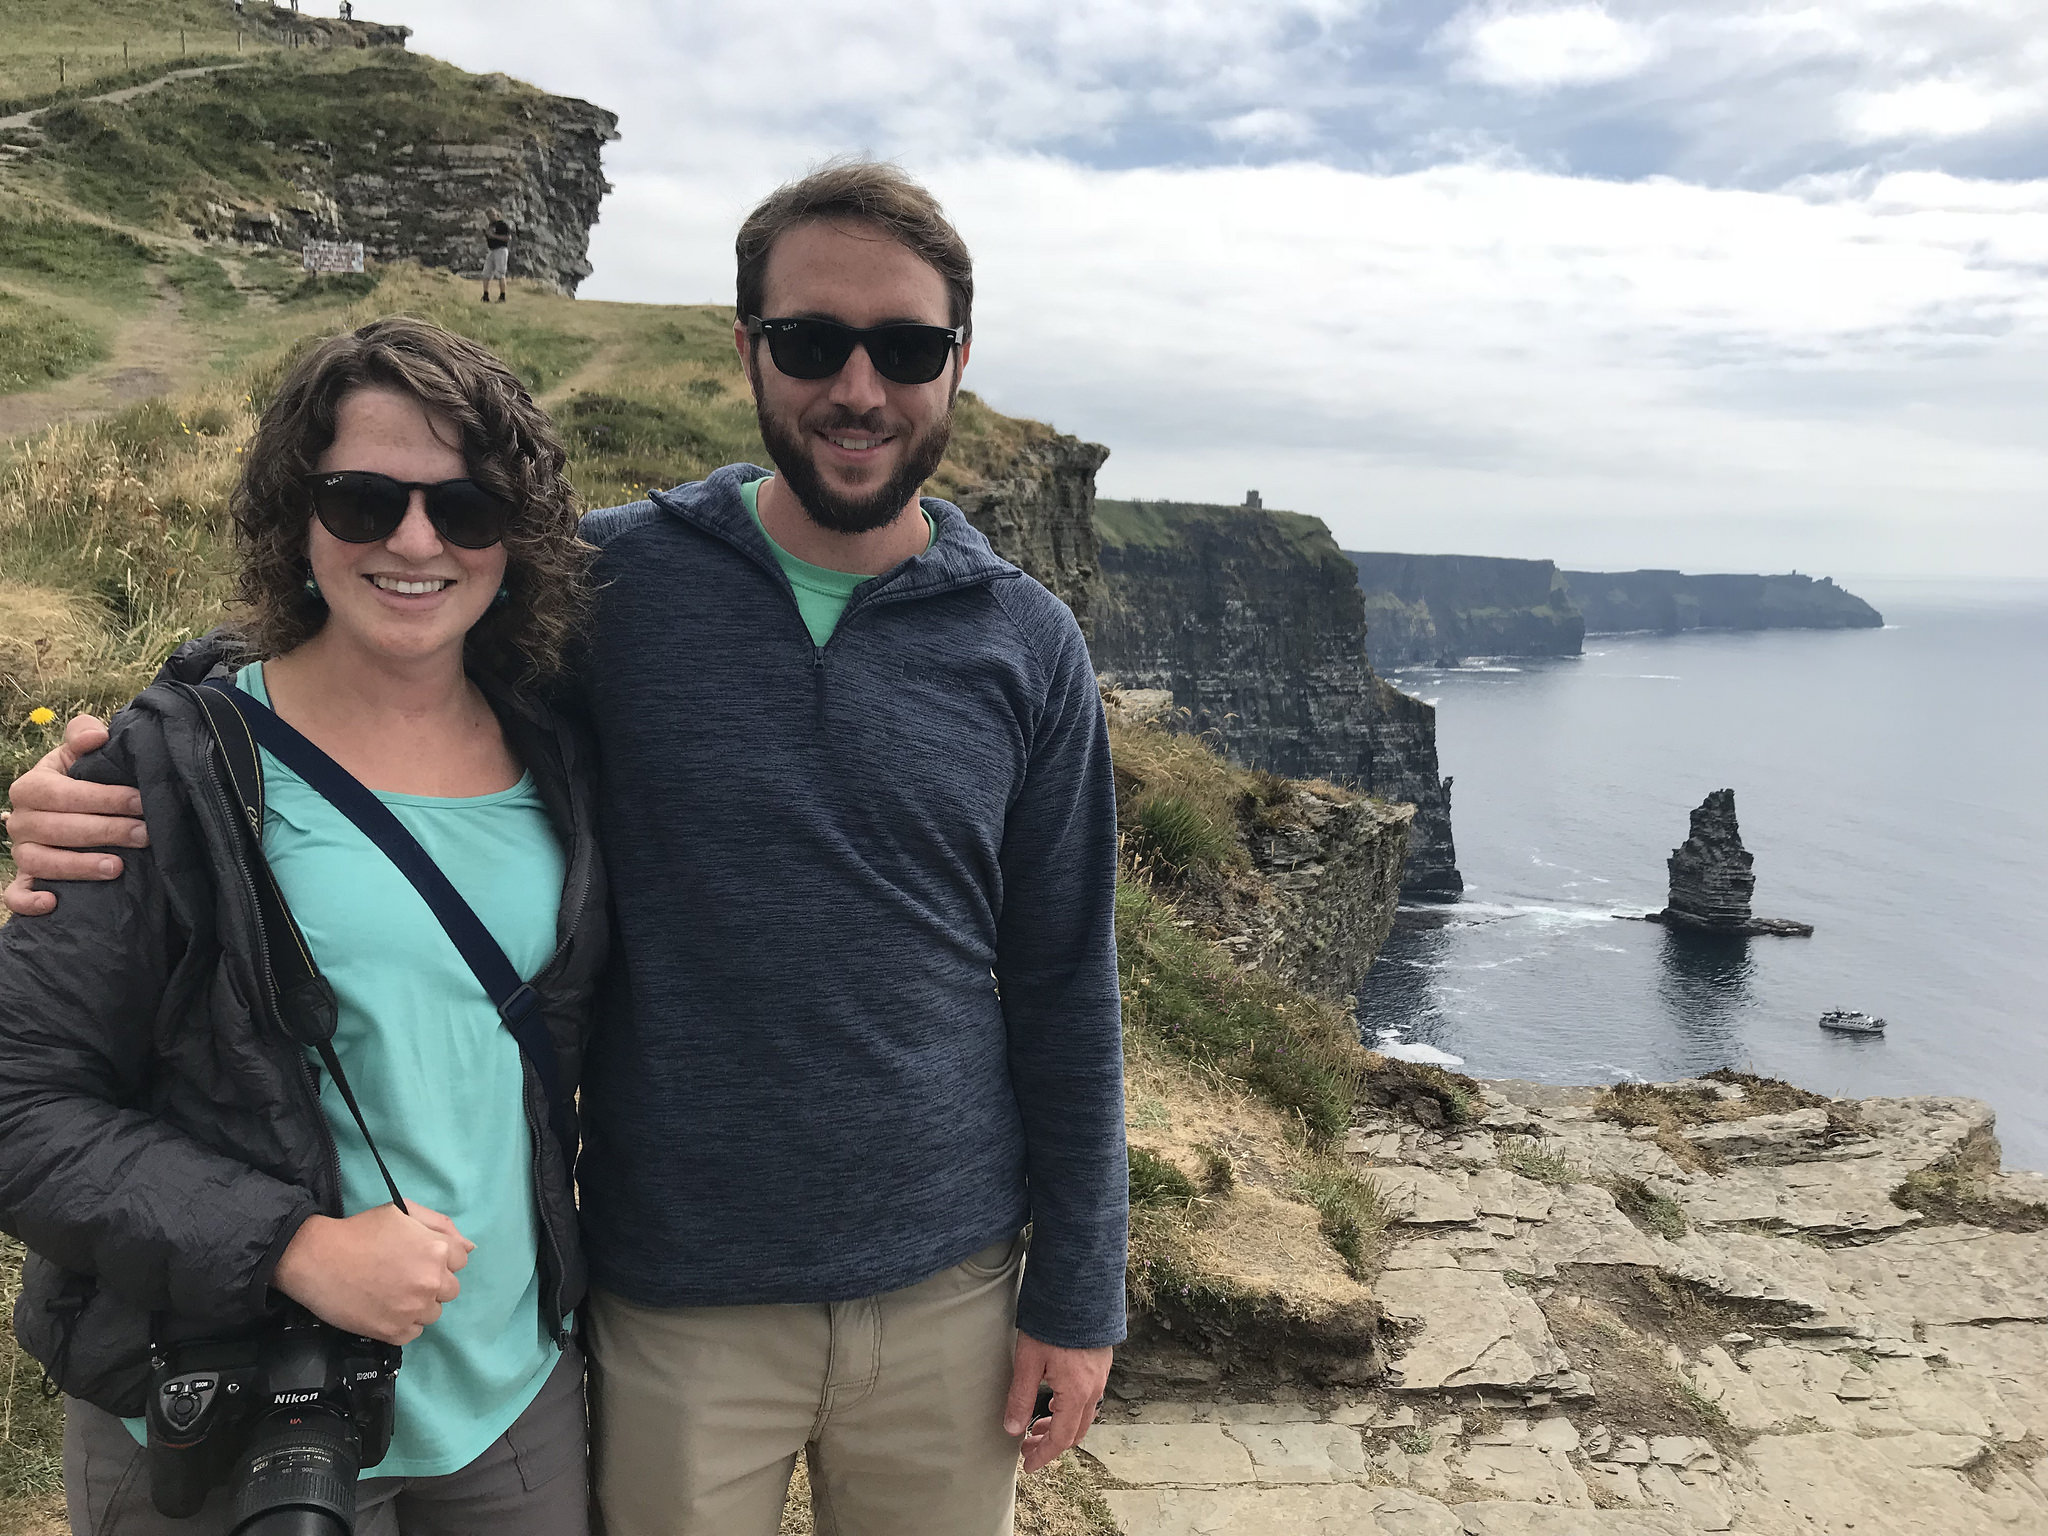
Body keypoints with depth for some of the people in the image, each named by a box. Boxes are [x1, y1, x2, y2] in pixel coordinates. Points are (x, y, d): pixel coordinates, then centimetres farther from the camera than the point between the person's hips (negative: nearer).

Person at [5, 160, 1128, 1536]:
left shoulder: (1026, 644, -4)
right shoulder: (611, 582, -8)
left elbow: (1064, 988, 0)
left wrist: (1078, 1291, 2)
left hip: (947, 1287, 2)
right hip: (679, 1301, -1)